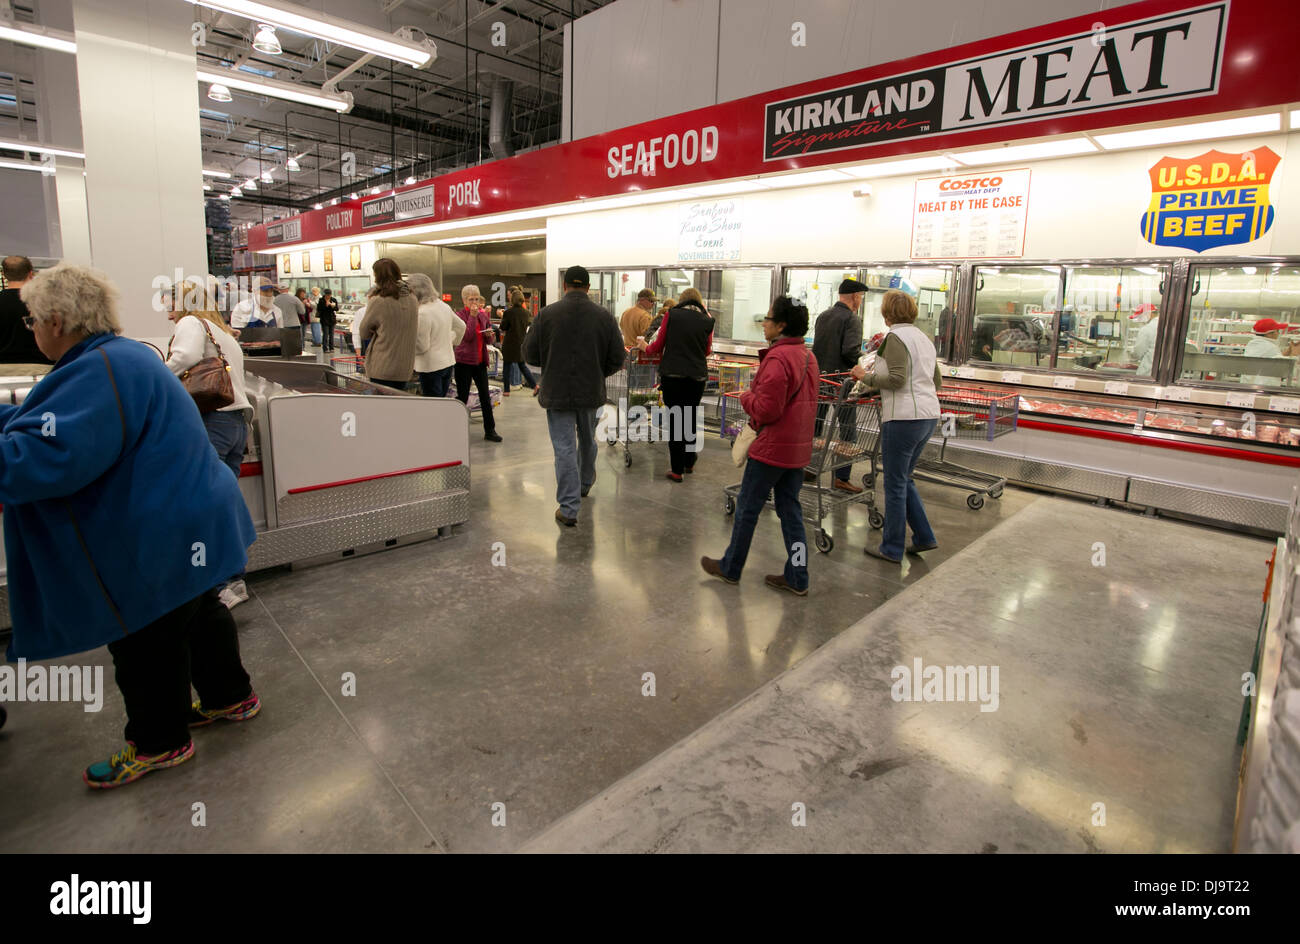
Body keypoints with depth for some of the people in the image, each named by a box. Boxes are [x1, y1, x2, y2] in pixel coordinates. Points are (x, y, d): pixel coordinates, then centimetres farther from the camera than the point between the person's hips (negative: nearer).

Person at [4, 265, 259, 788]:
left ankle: (159, 742, 24)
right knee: (199, 612, 22)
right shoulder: (123, 355, 11)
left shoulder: (99, 371, -23)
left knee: (146, 643, 6)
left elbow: (46, 457, -31)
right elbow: (60, 420, 20)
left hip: (163, 537, -10)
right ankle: (231, 696, 38)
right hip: (189, 520, 10)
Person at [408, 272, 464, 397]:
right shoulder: (444, 306, 6)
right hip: (448, 362, 8)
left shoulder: (422, 313, -19)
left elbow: (421, 346, -17)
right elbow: (461, 327, 19)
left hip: (430, 366, -8)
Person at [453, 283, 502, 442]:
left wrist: (489, 335, -7)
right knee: (462, 397, 2)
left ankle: (490, 431, 11)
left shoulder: (484, 315, 10)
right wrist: (472, 316, -19)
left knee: (485, 396, 5)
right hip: (464, 360, -5)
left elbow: (488, 341, 15)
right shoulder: (460, 315, -6)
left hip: (480, 360, 5)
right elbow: (468, 336, -20)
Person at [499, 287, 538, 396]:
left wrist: (502, 317, 9)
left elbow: (503, 328, -5)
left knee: (507, 366, 7)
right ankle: (535, 385, 3)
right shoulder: (526, 312, 0)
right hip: (522, 342, 5)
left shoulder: (508, 312, -14)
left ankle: (506, 390, 12)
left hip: (510, 343, -5)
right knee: (522, 365, 15)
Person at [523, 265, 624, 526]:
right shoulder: (604, 316, -3)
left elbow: (530, 354, -3)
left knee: (564, 448, 1)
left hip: (557, 393, -2)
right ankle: (585, 483, 46)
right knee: (588, 440, 23)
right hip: (591, 392, 3)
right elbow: (617, 359, -2)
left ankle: (569, 507, 1)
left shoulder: (546, 314, -8)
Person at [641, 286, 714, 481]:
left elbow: (658, 347, 3)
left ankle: (677, 470, 6)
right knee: (691, 419, 19)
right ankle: (689, 463, 30)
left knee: (675, 421, 4)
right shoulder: (707, 321, 4)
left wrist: (644, 346, 25)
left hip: (673, 375, -2)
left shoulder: (671, 315, 0)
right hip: (697, 377, 2)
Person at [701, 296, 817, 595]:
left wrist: (746, 396, -3)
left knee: (747, 508, 6)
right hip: (799, 447, 9)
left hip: (772, 447, -9)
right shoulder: (808, 356, 10)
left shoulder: (777, 359, -19)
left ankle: (730, 568, 22)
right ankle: (797, 578, 18)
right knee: (790, 509, 14)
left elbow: (766, 410, -22)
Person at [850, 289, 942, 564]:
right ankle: (924, 537, 22)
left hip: (904, 417, -9)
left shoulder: (895, 337, -9)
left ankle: (892, 549, 11)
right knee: (904, 479, 20)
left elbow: (897, 379, -20)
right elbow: (936, 382, 19)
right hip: (928, 415, 9)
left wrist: (866, 377, -7)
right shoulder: (924, 338, 17)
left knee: (895, 484, 1)